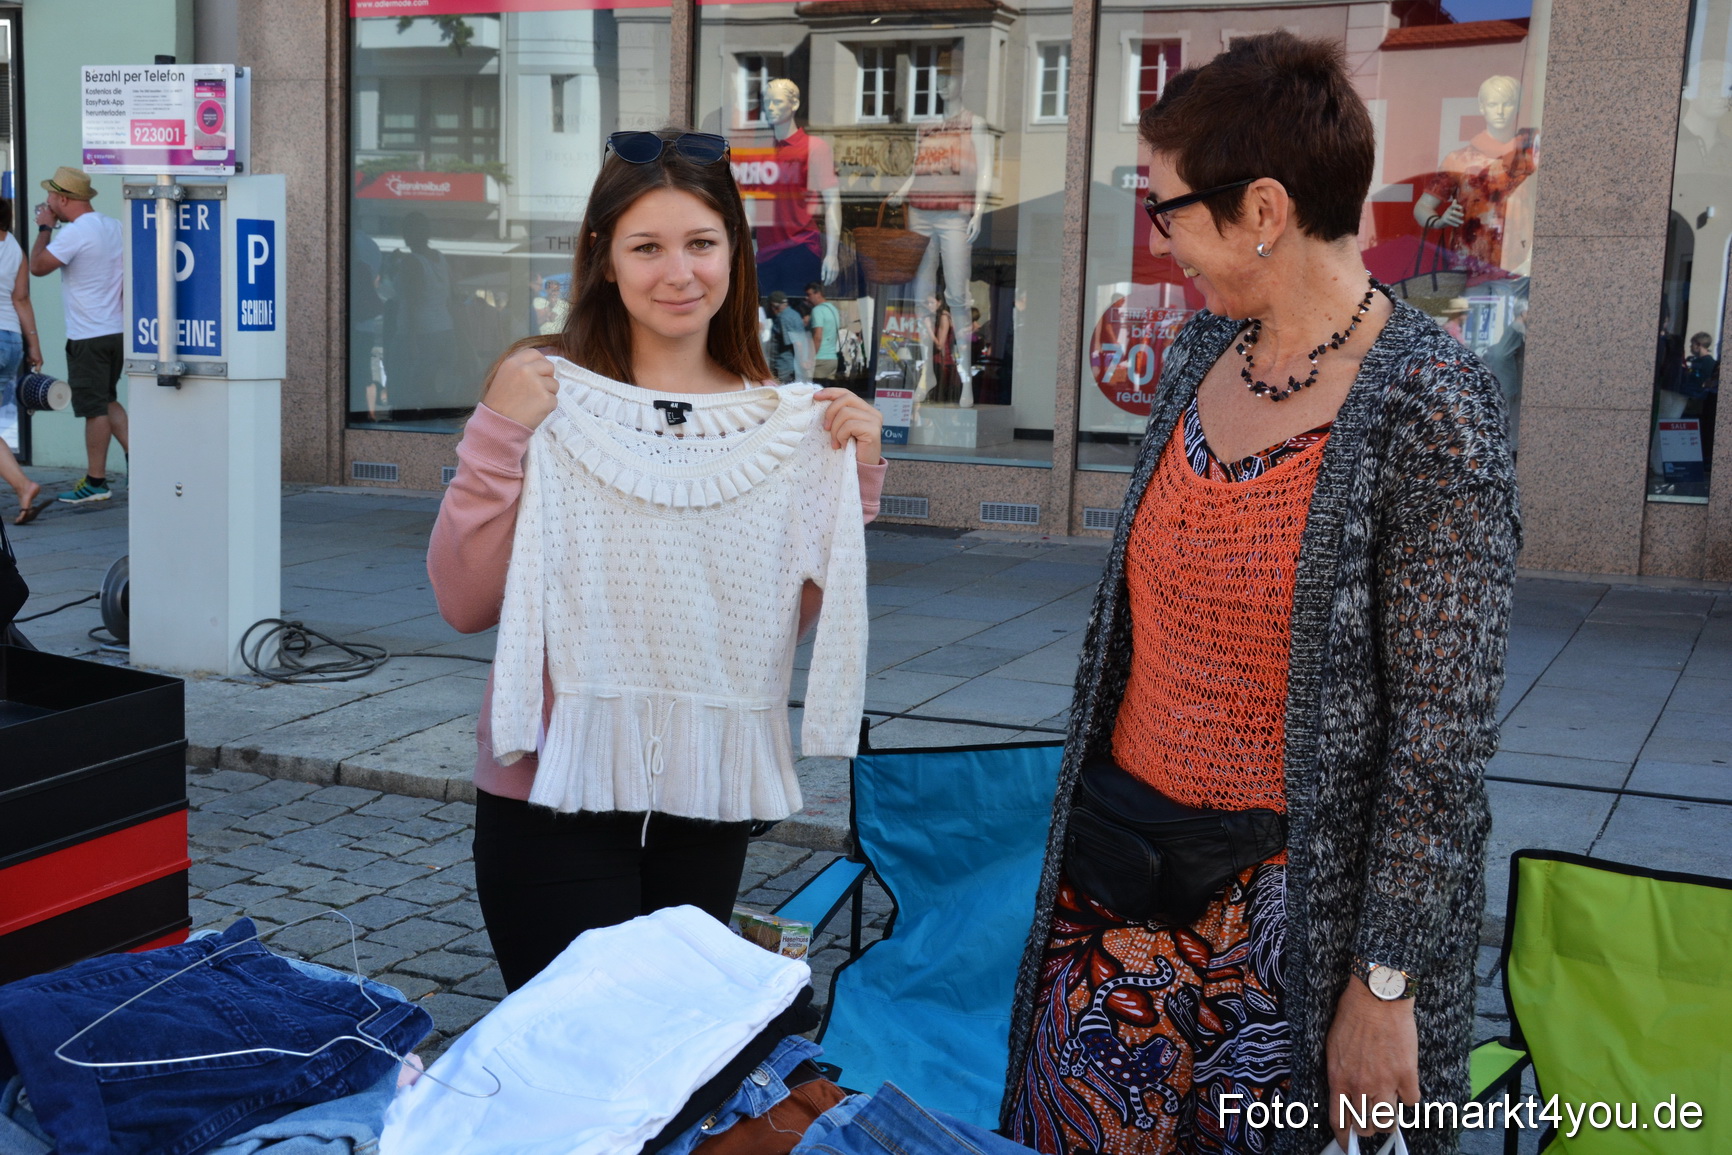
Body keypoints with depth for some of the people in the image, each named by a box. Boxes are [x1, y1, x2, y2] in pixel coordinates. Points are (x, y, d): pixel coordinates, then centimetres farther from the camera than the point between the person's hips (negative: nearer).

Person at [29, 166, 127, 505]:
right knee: (107, 401, 19)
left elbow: (37, 266, -12)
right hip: (117, 331, 8)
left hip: (88, 336, -8)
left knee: (95, 408, -2)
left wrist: (44, 228, -1)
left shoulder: (74, 233, -17)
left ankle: (96, 482, 4)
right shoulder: (115, 227, 8)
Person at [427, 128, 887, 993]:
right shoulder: (548, 389, -7)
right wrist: (500, 436, -19)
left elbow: (802, 612, 7)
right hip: (555, 791, -4)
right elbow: (465, 604, -10)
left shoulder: (782, 417, 3)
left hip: (709, 793, 4)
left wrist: (854, 478, -4)